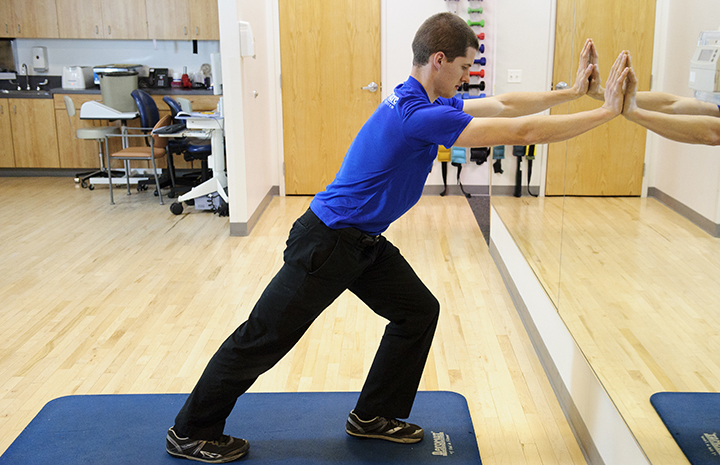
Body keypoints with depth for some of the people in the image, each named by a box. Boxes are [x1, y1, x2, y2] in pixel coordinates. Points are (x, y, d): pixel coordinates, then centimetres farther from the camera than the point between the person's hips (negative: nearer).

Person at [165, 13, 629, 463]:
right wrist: (607, 111, -16)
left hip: (363, 242, 10)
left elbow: (502, 105, 13)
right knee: (265, 337, 1)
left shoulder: (426, 101, 5)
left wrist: (570, 92, 9)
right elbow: (522, 132, -25)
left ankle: (373, 415, 24)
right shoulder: (419, 115, -26)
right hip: (326, 241, -10)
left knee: (418, 311, 9)